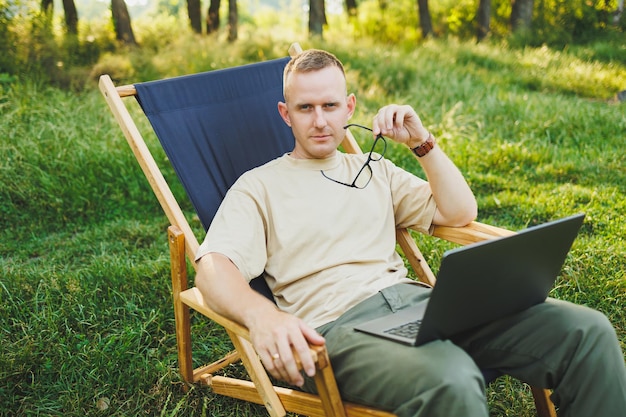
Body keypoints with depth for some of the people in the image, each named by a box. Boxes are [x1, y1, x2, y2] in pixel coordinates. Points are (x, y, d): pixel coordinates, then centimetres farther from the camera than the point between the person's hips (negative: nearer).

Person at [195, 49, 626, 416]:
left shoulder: (374, 169, 25)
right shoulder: (259, 186, 11)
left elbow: (461, 213, 22)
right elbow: (214, 267, -6)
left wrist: (422, 142, 11)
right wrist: (262, 315, -28)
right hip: (340, 324, -5)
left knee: (587, 330, -15)